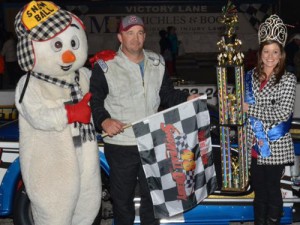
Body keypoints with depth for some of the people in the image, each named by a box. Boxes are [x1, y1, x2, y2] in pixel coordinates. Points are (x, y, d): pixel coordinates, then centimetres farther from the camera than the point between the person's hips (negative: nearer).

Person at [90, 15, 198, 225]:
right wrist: (104, 121, -26)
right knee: (122, 197, 11)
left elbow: (167, 94, 13)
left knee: (153, 195, 18)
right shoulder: (106, 66, -9)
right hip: (120, 146, -4)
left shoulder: (157, 62, 7)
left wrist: (187, 98, -5)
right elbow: (93, 101, -9)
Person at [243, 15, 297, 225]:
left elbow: (283, 113, -19)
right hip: (255, 144, 4)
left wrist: (251, 109, -16)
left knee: (272, 189, 8)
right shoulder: (251, 76, 4)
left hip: (276, 146, -4)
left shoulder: (288, 79, -10)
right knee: (259, 189, 15)